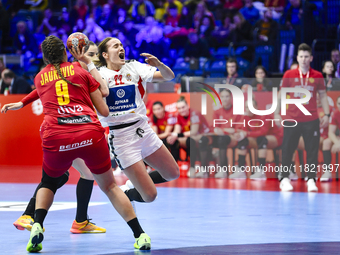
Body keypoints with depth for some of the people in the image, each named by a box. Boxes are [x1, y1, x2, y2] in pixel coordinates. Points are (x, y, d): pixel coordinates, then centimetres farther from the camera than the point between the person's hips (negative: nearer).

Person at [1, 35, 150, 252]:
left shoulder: (40, 77, 20)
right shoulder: (80, 70, 14)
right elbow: (104, 111, 14)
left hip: (56, 138, 1)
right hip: (91, 135, -1)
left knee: (48, 183, 28)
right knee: (109, 186, 17)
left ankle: (37, 226, 1)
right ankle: (140, 235, 5)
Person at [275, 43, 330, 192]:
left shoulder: (317, 76, 4)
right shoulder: (289, 75, 2)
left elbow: (323, 96, 11)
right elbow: (281, 94, 8)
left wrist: (326, 114, 4)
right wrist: (277, 113, 3)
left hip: (311, 120, 0)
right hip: (291, 119, 0)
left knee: (312, 150, -2)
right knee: (287, 150, 1)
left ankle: (311, 180, 3)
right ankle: (285, 178, 10)